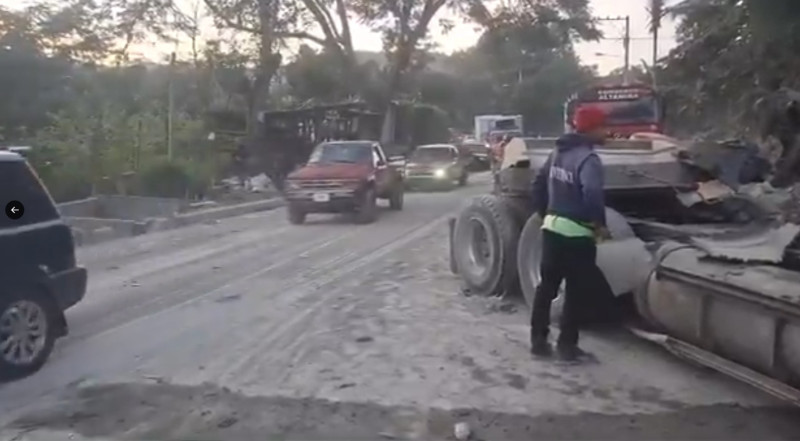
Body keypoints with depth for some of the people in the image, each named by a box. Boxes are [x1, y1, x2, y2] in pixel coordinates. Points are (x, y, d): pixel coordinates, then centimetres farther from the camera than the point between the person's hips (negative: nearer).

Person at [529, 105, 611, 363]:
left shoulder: (558, 152, 10)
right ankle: (566, 346, 10)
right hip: (576, 233, -8)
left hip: (552, 227, 8)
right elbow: (592, 196, -29)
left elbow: (539, 183, 16)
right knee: (577, 292, 4)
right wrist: (600, 225, -15)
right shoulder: (588, 159, -17)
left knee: (547, 286, 14)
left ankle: (538, 340, 20)